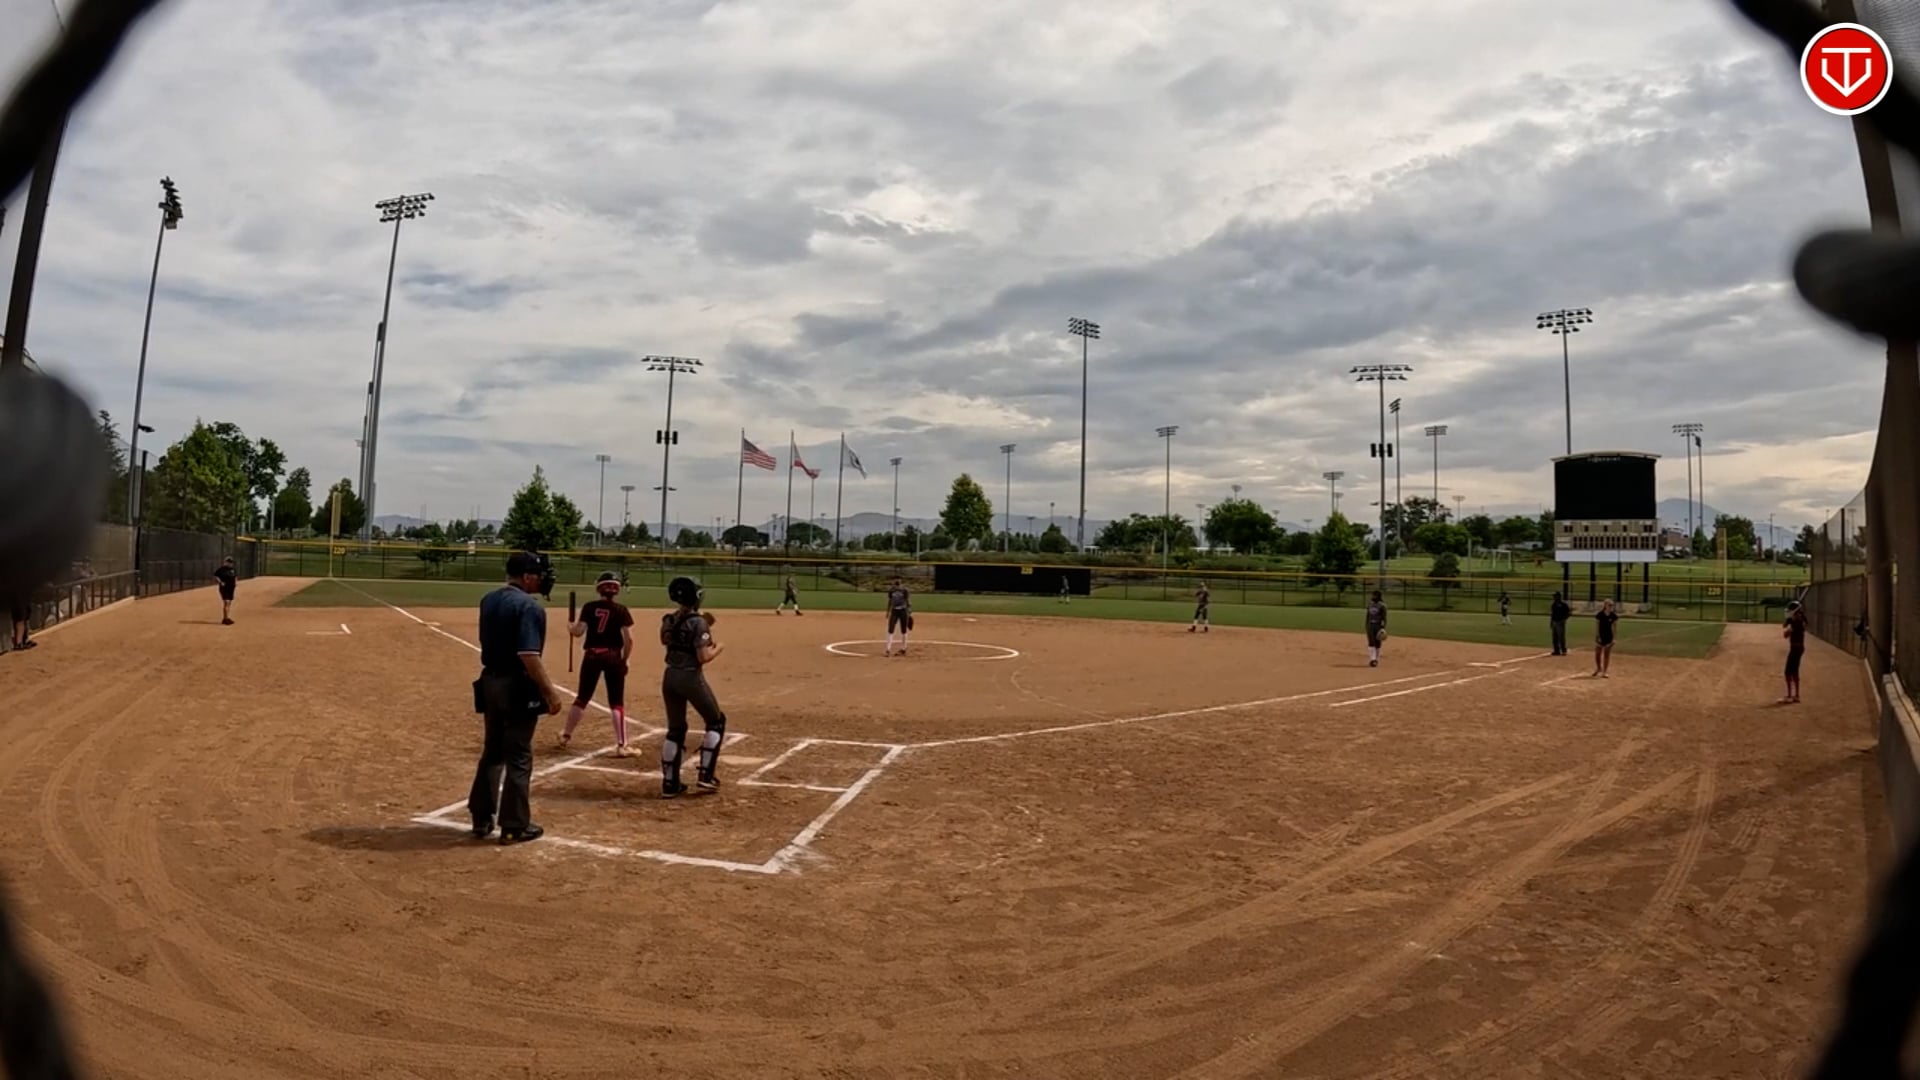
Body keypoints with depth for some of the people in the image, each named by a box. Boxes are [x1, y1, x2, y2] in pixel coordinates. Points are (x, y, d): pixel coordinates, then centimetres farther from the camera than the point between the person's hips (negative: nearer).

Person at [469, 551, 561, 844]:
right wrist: (550, 691, -21)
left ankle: (481, 819, 26)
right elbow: (529, 656, -25)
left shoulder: (488, 600, 8)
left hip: (490, 682, 8)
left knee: (492, 751, 19)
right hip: (517, 687, -8)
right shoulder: (528, 606, -19)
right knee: (518, 756, 2)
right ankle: (514, 826, 9)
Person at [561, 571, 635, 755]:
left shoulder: (589, 607, 0)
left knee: (582, 697, 18)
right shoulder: (621, 610, -3)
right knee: (616, 702, 2)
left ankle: (566, 736, 31)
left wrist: (570, 628, 15)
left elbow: (579, 631, -8)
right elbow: (629, 639, -8)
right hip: (613, 657, -2)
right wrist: (624, 660, 4)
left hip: (592, 656, 2)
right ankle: (621, 746, -2)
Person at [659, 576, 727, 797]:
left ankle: (669, 783, 18)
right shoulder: (698, 622, -17)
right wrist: (717, 648, -1)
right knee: (716, 721, 14)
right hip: (691, 678, -6)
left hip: (670, 677, 6)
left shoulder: (667, 620, 3)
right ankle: (706, 774, 9)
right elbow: (704, 657, -21)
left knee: (675, 729, 17)